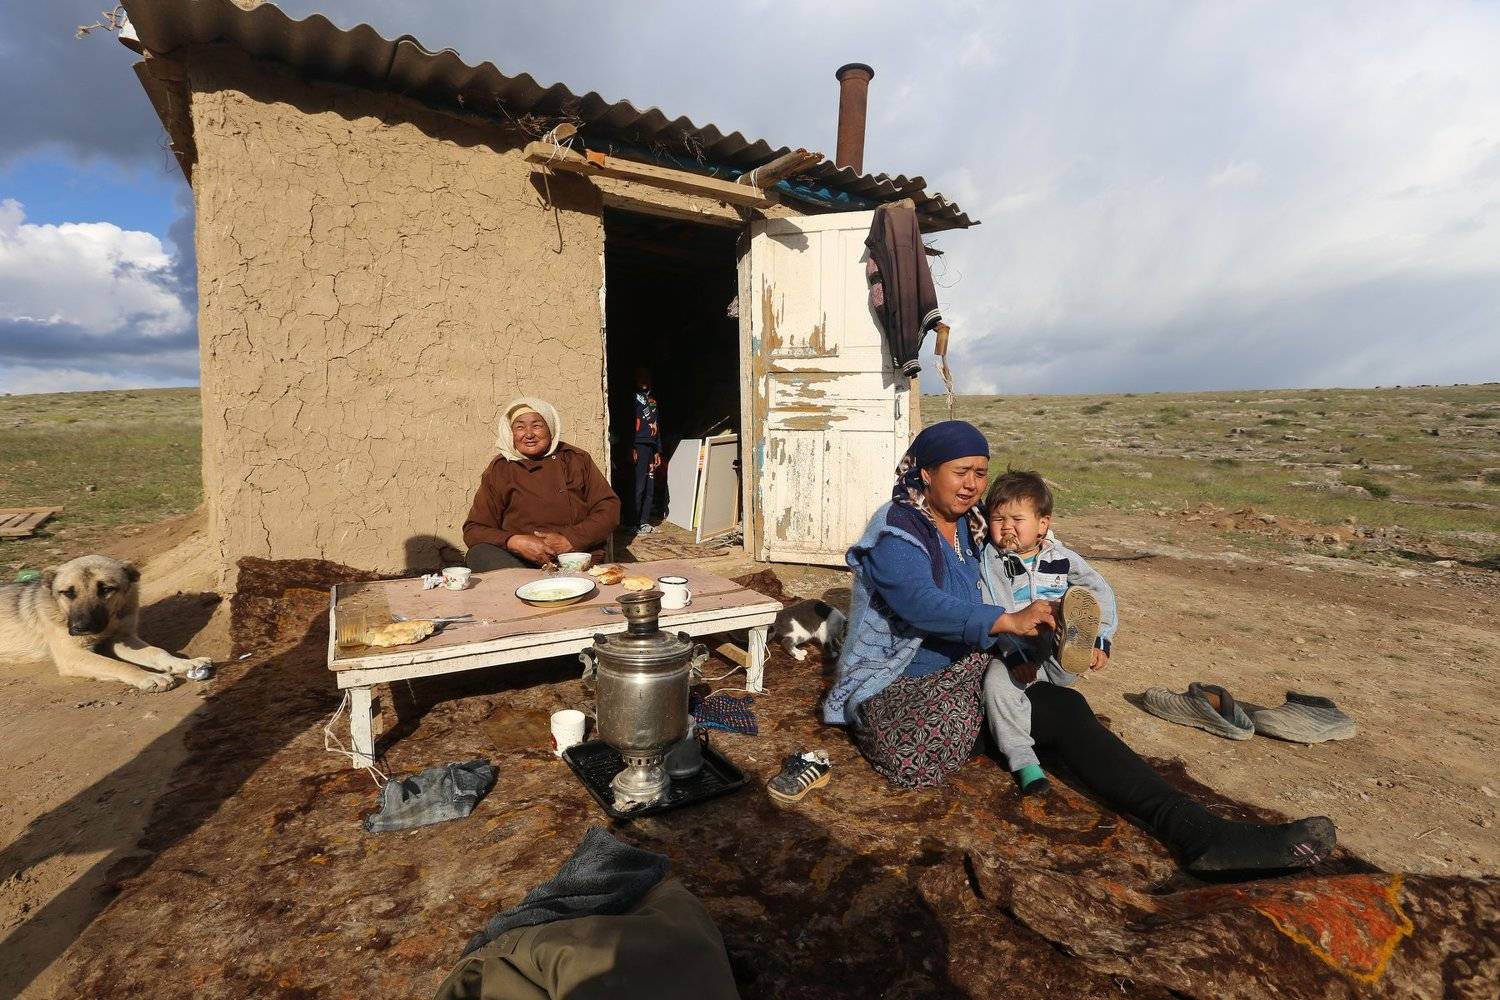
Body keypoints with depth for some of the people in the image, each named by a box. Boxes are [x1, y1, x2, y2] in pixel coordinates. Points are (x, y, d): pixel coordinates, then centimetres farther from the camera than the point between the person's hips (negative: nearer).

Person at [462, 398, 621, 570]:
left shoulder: (577, 459, 11)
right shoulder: (499, 470, 10)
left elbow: (609, 510, 5)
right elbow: (473, 530, 6)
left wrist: (569, 540, -10)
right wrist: (516, 542, -14)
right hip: (517, 561, 2)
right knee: (479, 554, -28)